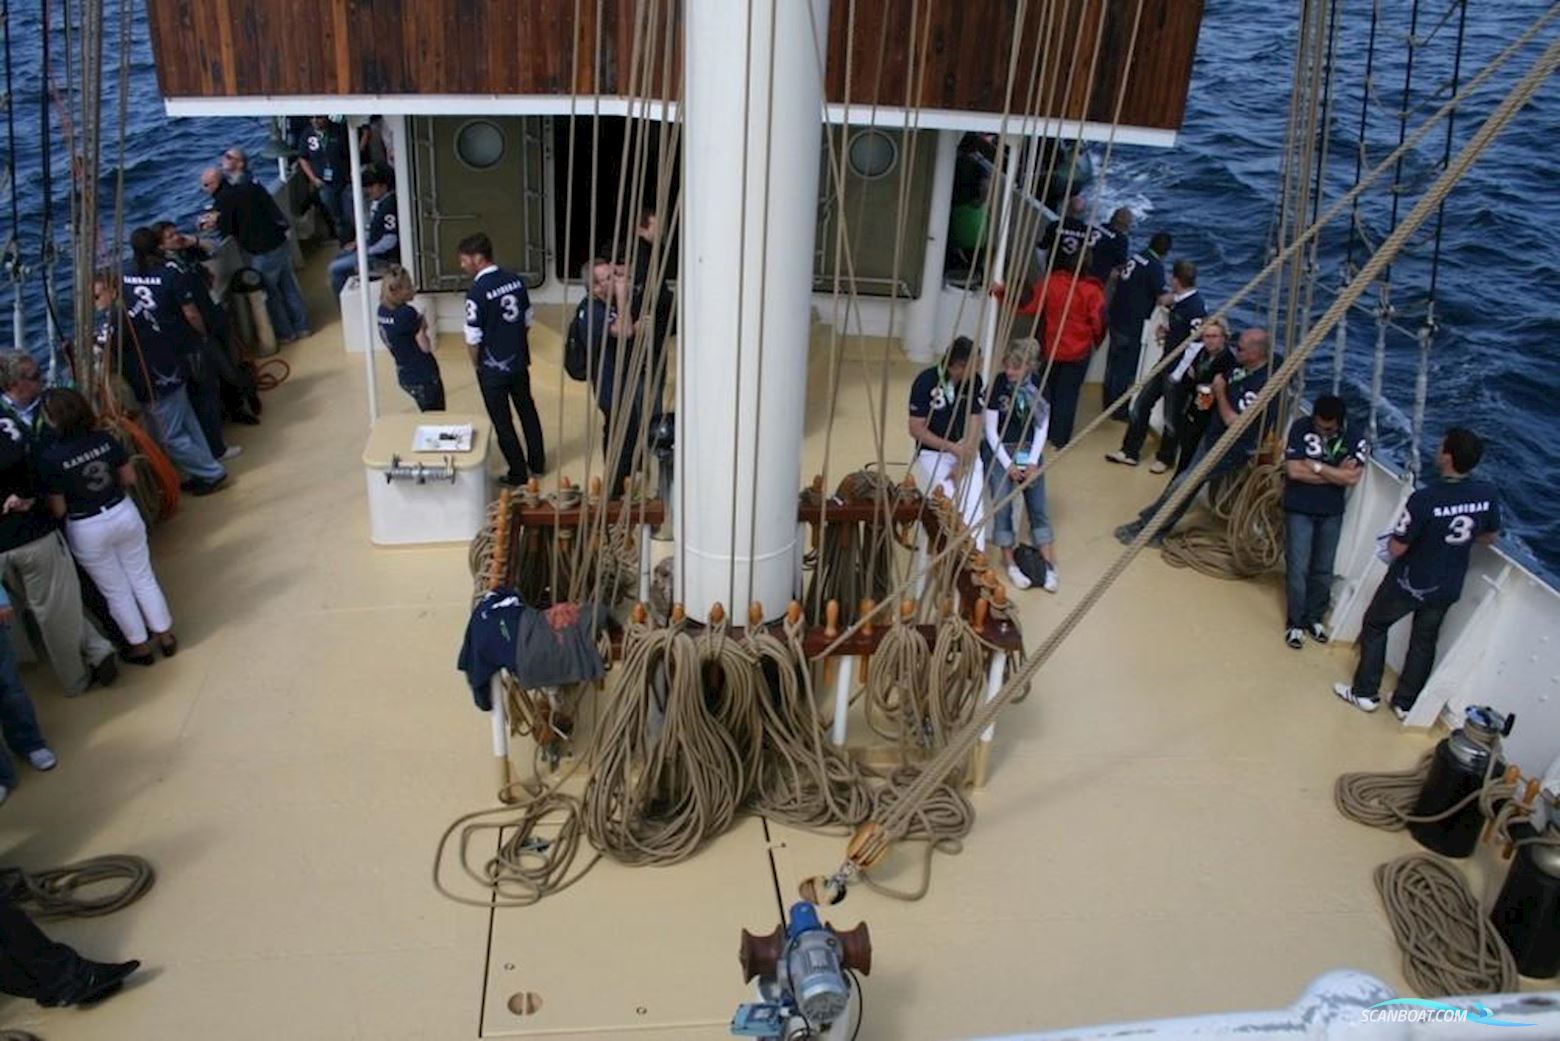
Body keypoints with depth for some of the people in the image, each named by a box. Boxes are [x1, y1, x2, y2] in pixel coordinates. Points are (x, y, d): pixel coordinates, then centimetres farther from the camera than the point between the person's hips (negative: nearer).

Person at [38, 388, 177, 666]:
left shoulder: (50, 457, -22)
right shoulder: (105, 439, -13)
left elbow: (58, 510, -14)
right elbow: (130, 478, -1)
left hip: (87, 530, -3)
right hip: (123, 514, 3)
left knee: (116, 591, 15)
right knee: (143, 578, 18)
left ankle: (140, 646, 29)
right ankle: (165, 635, 29)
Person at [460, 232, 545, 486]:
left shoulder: (477, 291, -22)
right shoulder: (516, 280, -3)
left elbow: (473, 339, -18)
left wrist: (476, 365, -1)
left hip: (493, 369, -6)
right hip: (520, 361, 6)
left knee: (502, 422, 8)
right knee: (527, 410, 22)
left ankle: (518, 474, 18)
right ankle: (537, 461, 35)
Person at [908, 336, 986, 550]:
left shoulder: (974, 381, -5)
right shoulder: (926, 382, -14)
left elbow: (974, 426, -3)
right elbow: (916, 430, -11)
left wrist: (963, 464, -13)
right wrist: (952, 447, -17)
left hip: (964, 451, 3)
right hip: (931, 453, -3)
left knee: (973, 501, -16)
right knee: (946, 499, -21)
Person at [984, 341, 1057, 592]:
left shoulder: (1039, 386, -5)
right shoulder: (998, 384, -12)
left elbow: (1041, 428, 0)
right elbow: (991, 430, -10)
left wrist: (1033, 462, -11)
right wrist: (1008, 465, -15)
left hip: (1029, 450, 2)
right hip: (999, 450, -2)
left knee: (1037, 506, -6)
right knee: (1003, 503, -15)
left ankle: (1048, 564, -3)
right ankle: (1009, 562, -5)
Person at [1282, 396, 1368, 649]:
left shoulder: (1355, 441, -6)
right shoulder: (1300, 427, -11)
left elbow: (1352, 478, -18)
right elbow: (1293, 470, -18)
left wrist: (1316, 466, -18)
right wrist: (1336, 473, -13)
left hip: (1332, 514, 3)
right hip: (1299, 510, -3)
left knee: (1323, 570, 12)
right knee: (1298, 569, -3)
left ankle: (1314, 618, 28)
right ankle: (1294, 623, 9)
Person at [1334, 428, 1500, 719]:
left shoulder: (1425, 499, -31)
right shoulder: (1488, 494, -14)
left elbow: (1396, 549, -23)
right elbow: (1490, 536, 6)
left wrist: (1395, 537, -1)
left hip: (1410, 583, -5)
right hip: (1448, 587, 5)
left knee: (1375, 627, 18)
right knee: (1425, 641, 22)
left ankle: (1365, 693, 25)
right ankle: (1406, 702, 33)